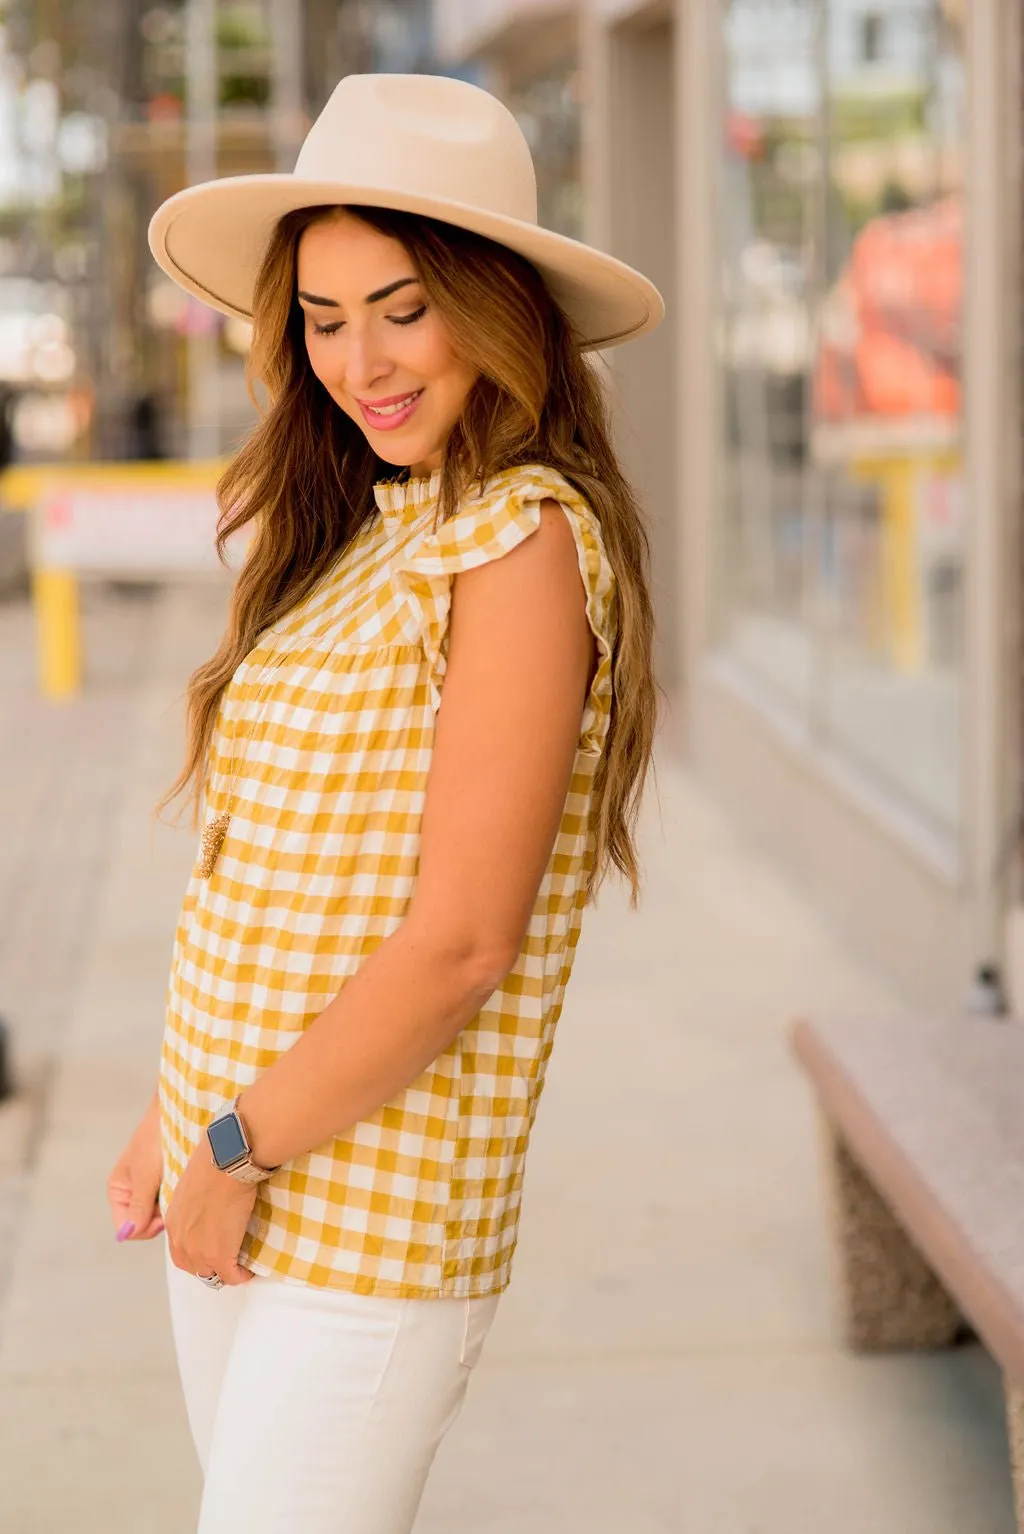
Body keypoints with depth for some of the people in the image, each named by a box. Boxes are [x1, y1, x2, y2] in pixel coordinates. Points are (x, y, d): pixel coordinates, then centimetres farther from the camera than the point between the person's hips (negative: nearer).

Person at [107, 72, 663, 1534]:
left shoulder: (525, 542, -15)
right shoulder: (358, 537, 11)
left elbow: (460, 941, -20)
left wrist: (238, 1148, -13)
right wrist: (176, 1121, 12)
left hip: (376, 1212, -8)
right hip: (239, 1188, 8)